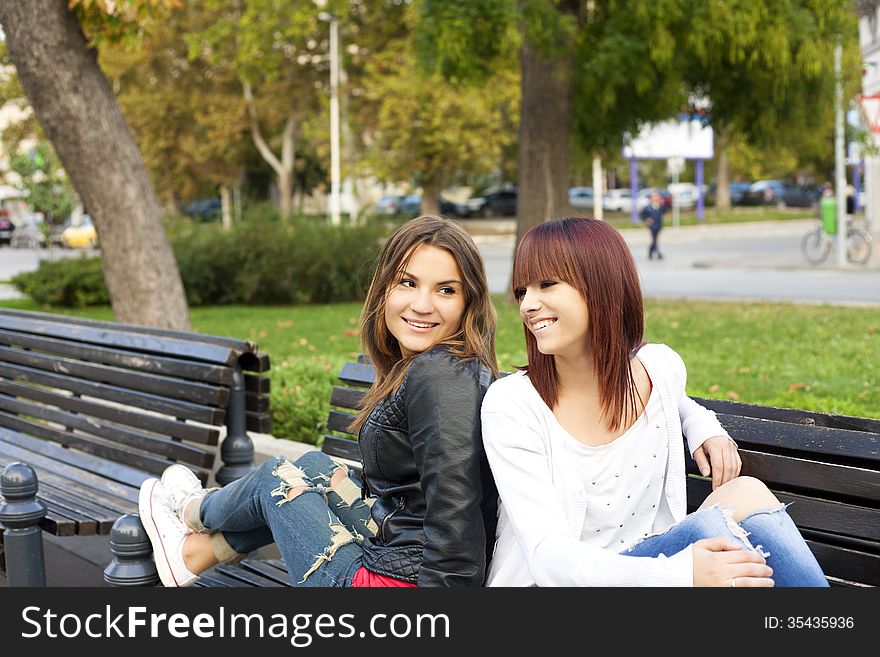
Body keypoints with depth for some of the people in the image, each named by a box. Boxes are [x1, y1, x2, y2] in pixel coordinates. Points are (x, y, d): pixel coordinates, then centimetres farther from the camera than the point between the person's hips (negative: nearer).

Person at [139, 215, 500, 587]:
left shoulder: (437, 376, -22)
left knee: (275, 478, 14)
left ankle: (192, 511, 50)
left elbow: (455, 516, -29)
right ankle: (189, 554, 45)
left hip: (396, 577, -8)